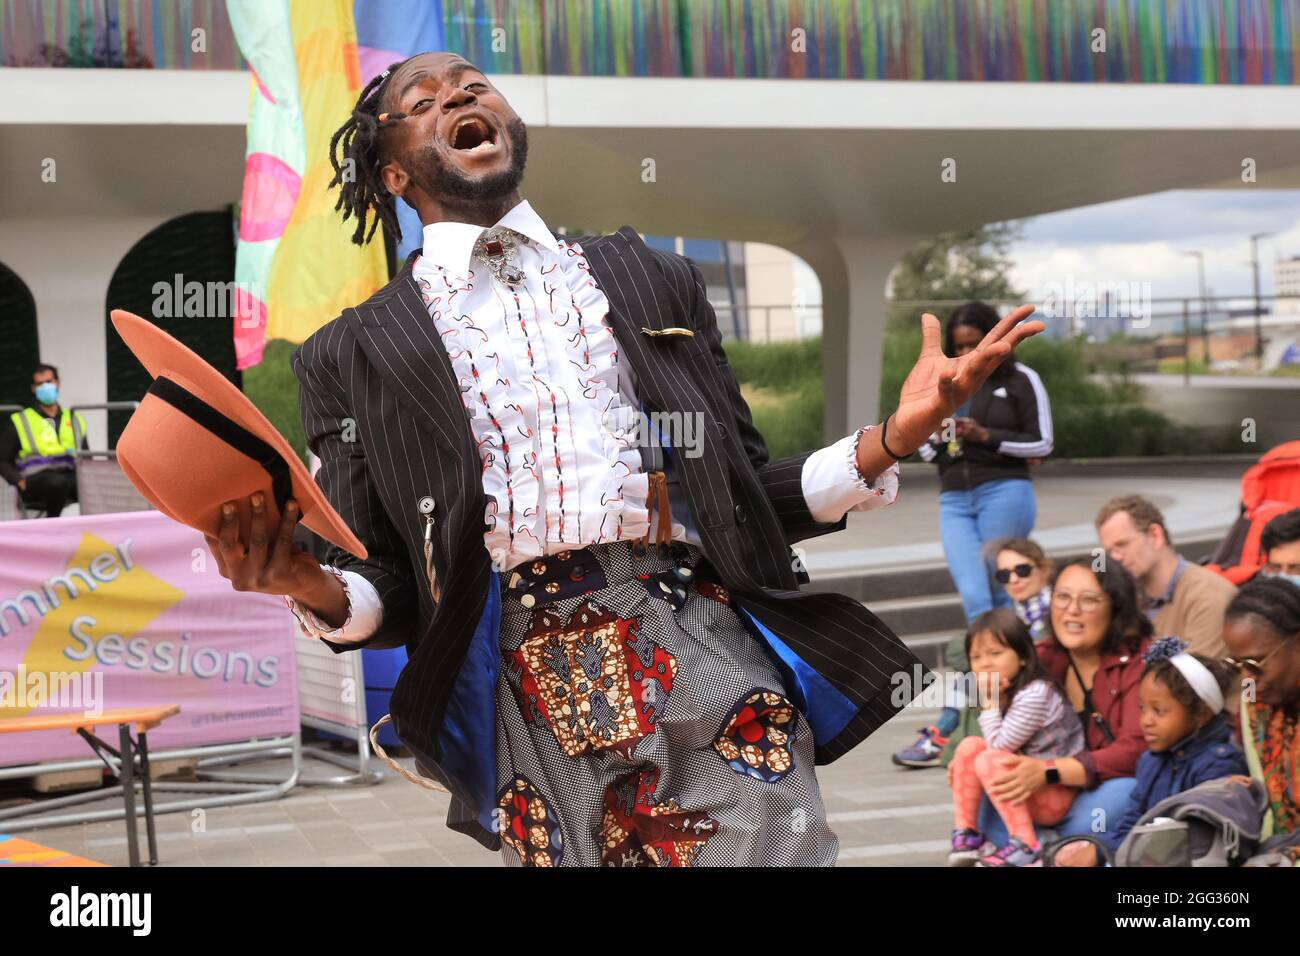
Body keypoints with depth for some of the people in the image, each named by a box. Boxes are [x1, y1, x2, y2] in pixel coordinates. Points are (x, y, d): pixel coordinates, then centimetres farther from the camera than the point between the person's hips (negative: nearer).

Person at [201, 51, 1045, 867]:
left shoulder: (651, 280, 17)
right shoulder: (357, 354, 11)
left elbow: (750, 496, 16)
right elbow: (385, 594, 8)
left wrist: (895, 437, 0)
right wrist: (310, 587, -15)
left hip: (712, 654, 1)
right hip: (530, 699, -1)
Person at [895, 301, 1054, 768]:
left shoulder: (1021, 380, 3)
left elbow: (1042, 443, 0)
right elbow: (923, 446, 20)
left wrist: (986, 436, -12)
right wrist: (934, 440, -4)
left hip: (1004, 493, -5)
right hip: (955, 501, 5)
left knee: (993, 602, -8)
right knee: (979, 603, -8)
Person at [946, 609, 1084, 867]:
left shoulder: (1036, 694, -20)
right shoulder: (1006, 693, 8)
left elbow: (1000, 745, -21)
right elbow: (1000, 746, 9)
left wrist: (990, 703, -16)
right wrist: (964, 763, -6)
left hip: (1059, 795, -9)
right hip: (1029, 786, 9)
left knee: (989, 761, -27)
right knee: (970, 746, -4)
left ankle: (1027, 848, -27)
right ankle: (965, 834, -1)